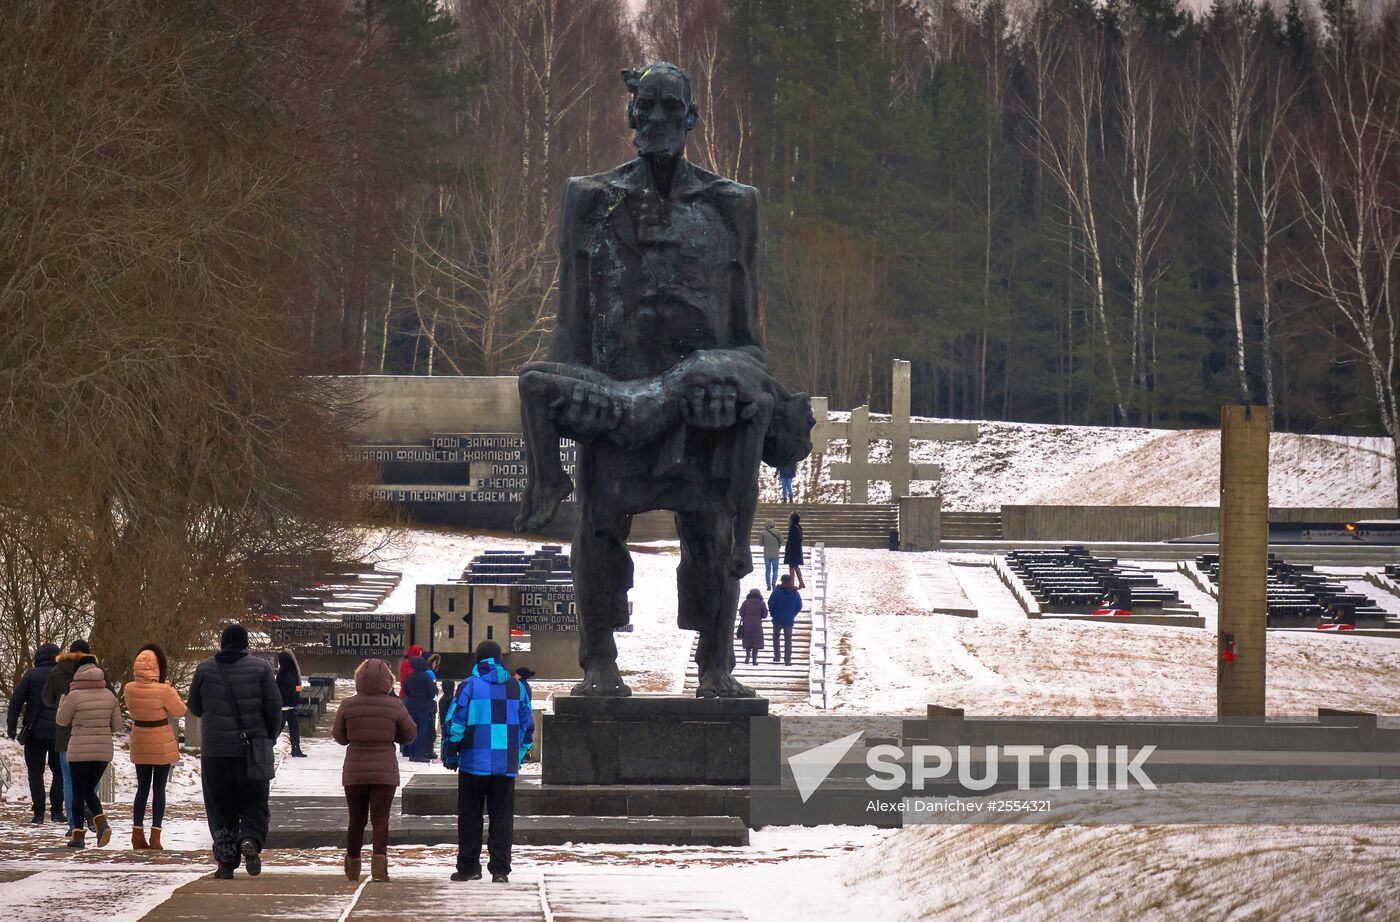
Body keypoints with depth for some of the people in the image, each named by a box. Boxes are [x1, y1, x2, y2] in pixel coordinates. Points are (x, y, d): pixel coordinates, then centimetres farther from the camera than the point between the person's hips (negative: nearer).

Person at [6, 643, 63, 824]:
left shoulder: (31, 675, -3)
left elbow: (16, 701, -5)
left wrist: (11, 727, 1)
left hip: (36, 732, -1)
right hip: (59, 733, 1)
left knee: (35, 773, 5)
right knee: (59, 772, 13)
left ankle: (39, 813, -1)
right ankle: (56, 811, 7)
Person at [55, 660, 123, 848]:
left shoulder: (75, 695, -9)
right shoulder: (109, 695, 3)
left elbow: (61, 720, 2)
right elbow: (117, 725, 6)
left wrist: (63, 699, 14)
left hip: (80, 750, -4)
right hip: (104, 750, 4)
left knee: (79, 793, 7)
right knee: (90, 791, 16)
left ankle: (78, 835, 6)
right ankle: (101, 823, -8)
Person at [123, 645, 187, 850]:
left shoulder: (129, 689, -9)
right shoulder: (164, 691, -22)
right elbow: (179, 711, -8)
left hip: (140, 745, 4)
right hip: (162, 744, -4)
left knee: (142, 788, 16)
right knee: (159, 789, 4)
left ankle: (138, 834, 15)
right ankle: (155, 837, 3)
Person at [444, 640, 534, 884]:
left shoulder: (469, 686, -5)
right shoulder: (516, 687, 7)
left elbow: (454, 724, -6)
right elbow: (527, 726, 12)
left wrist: (449, 755, 6)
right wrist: (518, 755, 22)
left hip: (474, 763, -3)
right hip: (506, 764, 3)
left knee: (470, 817, 7)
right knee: (502, 817, 5)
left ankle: (469, 866, 8)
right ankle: (500, 870, 1)